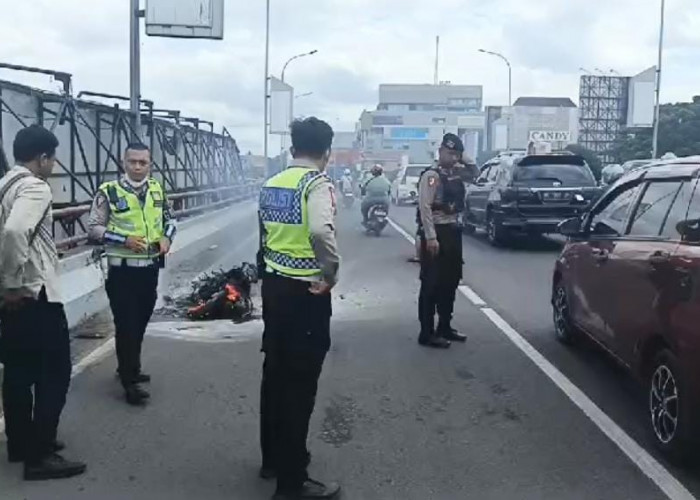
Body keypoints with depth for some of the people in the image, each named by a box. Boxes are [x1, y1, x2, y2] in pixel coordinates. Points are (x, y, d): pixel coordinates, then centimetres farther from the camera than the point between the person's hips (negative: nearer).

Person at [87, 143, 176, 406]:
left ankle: (129, 368, 35)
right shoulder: (109, 192, -9)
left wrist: (167, 237, -2)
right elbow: (93, 229, -8)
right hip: (122, 269, -5)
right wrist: (124, 239, -20)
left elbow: (169, 219, 18)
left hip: (150, 267, 5)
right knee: (126, 324, -3)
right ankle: (130, 381, 6)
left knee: (140, 322, 16)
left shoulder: (157, 189, 6)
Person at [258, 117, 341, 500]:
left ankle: (272, 460, 34)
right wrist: (331, 273, -21)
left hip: (273, 285, 8)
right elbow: (321, 230, -32)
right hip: (306, 292, -8)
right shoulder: (318, 182, -15)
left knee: (275, 374, 19)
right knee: (299, 384, 0)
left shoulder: (271, 185, 9)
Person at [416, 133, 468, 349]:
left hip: (453, 231, 9)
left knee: (450, 281, 15)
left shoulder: (456, 174, 12)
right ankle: (427, 333, 3)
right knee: (432, 283, -4)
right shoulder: (431, 176, -13)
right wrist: (431, 237, -24)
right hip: (436, 233, -9)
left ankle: (444, 327, 28)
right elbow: (425, 207, -20)